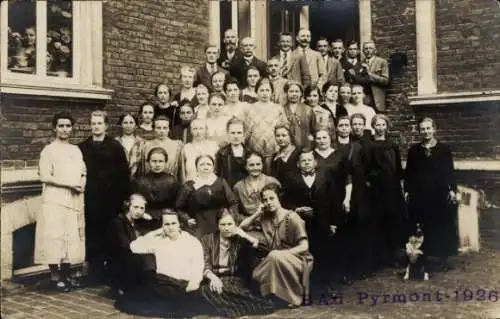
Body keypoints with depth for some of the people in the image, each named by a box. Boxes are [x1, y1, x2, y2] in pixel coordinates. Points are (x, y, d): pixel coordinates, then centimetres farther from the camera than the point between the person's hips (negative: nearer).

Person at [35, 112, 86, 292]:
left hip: (74, 201, 6)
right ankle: (55, 277, 2)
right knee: (54, 238, -6)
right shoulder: (49, 150, -3)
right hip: (55, 201, -6)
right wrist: (69, 184, -16)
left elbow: (83, 172, 18)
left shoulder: (76, 150, 15)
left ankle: (65, 274, 16)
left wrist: (83, 182, -4)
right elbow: (45, 176, -12)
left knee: (71, 238, 7)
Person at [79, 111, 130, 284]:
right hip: (90, 199, 2)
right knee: (93, 237, 4)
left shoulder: (115, 146, 1)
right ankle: (94, 274, 14)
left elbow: (124, 173, -2)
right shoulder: (83, 147, 8)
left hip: (111, 199, -2)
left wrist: (122, 195, -7)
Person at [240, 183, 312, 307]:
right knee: (257, 275, -25)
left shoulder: (292, 217, -12)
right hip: (275, 260, 4)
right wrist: (258, 212, -4)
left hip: (297, 259, -4)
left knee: (275, 257, -35)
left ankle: (291, 296, -18)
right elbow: (242, 226, 7)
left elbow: (304, 247, -15)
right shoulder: (264, 217, 4)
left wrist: (279, 253, -23)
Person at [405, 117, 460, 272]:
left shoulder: (444, 149, 3)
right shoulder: (414, 150, 7)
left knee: (442, 227, 4)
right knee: (421, 229, 2)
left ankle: (444, 258, 15)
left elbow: (450, 171, 1)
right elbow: (408, 173, 8)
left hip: (440, 195, -1)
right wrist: (407, 191, 1)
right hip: (419, 195, 1)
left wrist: (452, 190, -8)